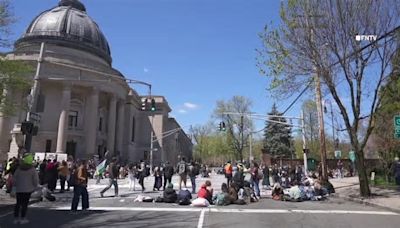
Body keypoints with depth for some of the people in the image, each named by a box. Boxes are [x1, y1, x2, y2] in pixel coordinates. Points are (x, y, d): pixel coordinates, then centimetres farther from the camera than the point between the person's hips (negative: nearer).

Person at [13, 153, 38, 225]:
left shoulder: (19, 168, 1)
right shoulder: (32, 169, -9)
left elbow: (14, 178, 6)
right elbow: (36, 179, -10)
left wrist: (16, 185, 21)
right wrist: (34, 187, 7)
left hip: (19, 189, 4)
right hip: (28, 189, -4)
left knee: (18, 203, 13)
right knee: (25, 204, 1)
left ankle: (16, 218, 18)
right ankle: (22, 219, 4)